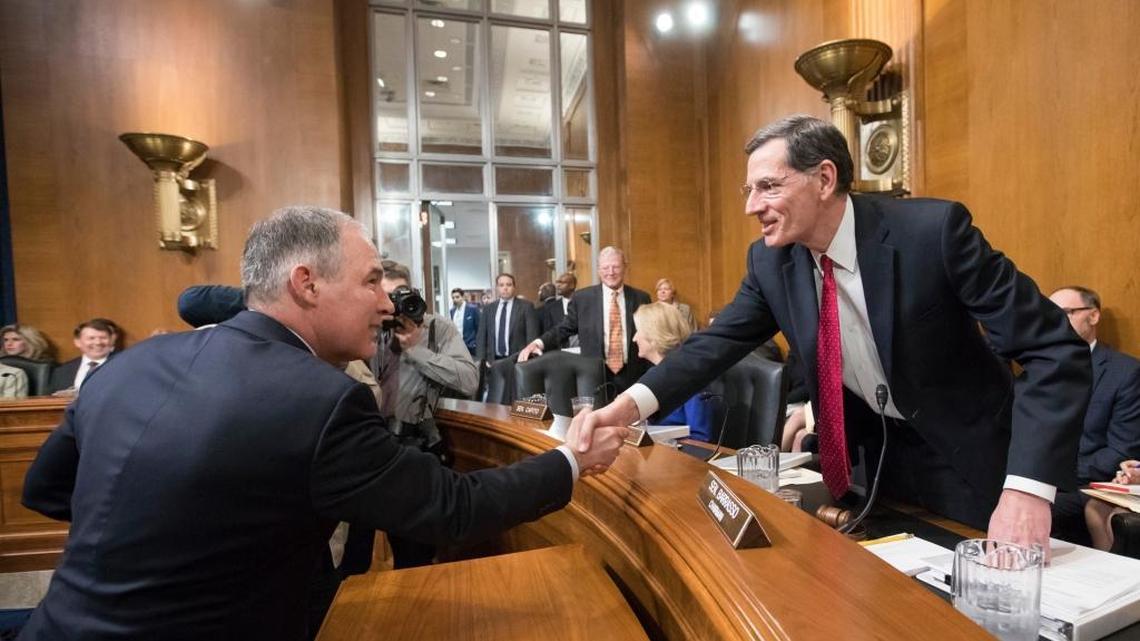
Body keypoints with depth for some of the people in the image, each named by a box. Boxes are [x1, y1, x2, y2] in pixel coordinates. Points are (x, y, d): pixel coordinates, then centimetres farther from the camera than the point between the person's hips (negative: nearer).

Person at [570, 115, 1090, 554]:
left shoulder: (934, 229, -25)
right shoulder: (770, 261, -11)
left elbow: (1055, 349, -23)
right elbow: (718, 342, -12)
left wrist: (1028, 488, -34)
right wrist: (629, 405, -28)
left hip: (964, 456, -3)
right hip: (871, 454, 4)